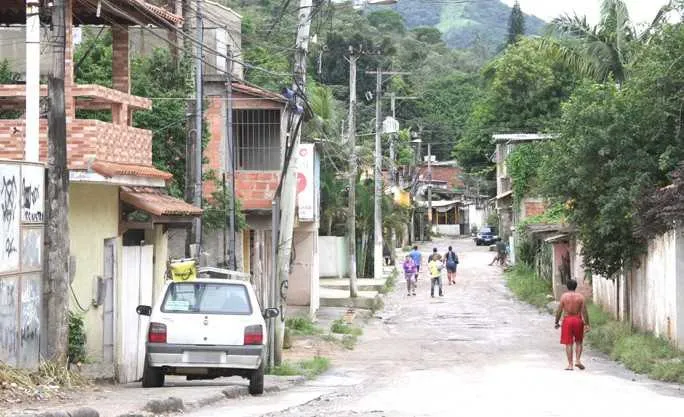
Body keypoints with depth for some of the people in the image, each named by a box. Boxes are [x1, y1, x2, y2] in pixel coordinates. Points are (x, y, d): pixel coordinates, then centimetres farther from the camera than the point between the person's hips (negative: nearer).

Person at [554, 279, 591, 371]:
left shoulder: (564, 296, -4)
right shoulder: (581, 297, -1)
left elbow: (559, 311, -3)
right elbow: (584, 312, -4)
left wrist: (557, 322, 7)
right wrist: (587, 324, 0)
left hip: (567, 320, -1)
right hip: (578, 320, 1)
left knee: (568, 343, 3)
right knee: (578, 342, 17)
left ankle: (570, 365, 1)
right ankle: (578, 360, 3)